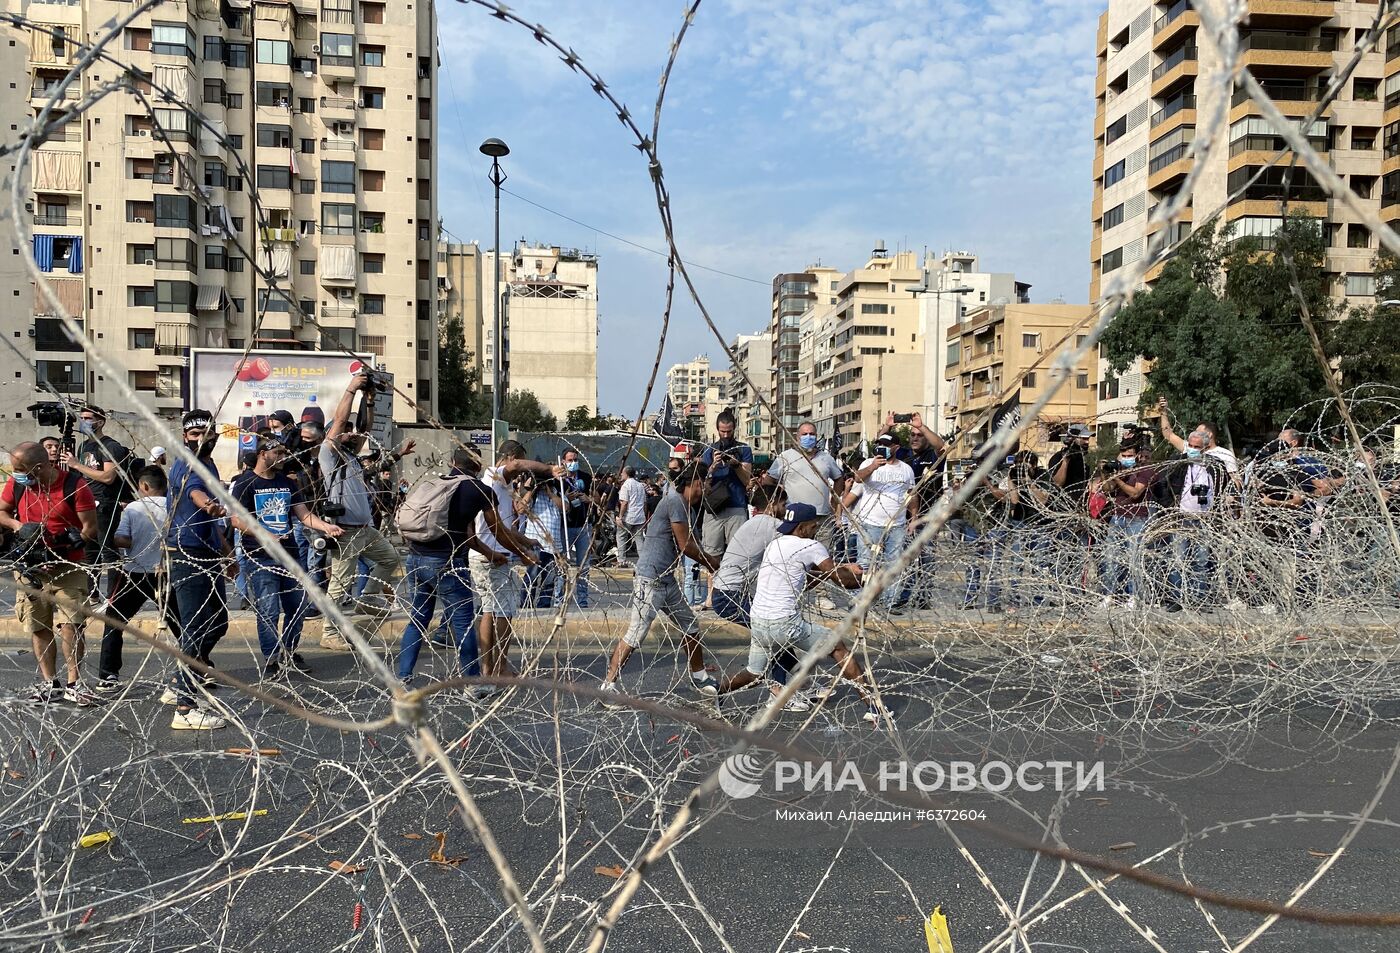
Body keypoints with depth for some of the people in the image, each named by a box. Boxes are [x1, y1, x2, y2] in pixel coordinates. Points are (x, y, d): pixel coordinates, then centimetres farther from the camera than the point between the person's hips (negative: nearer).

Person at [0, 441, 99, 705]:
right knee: (37, 627, 7)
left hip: (68, 568, -4)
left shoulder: (74, 485, -13)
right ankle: (50, 682, 16)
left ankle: (74, 683, -1)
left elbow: (90, 528, -11)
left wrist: (62, 545, -24)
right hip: (30, 567, 5)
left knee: (70, 626, -9)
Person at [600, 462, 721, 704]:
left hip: (667, 580, 10)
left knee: (691, 628, 17)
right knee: (635, 635, -9)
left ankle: (699, 677, 33)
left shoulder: (689, 509, 16)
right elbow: (685, 546, -15)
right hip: (650, 579, -10)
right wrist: (713, 563, -2)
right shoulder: (675, 501, -15)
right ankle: (609, 686, 0)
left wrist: (711, 563, 2)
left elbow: (690, 546, 16)